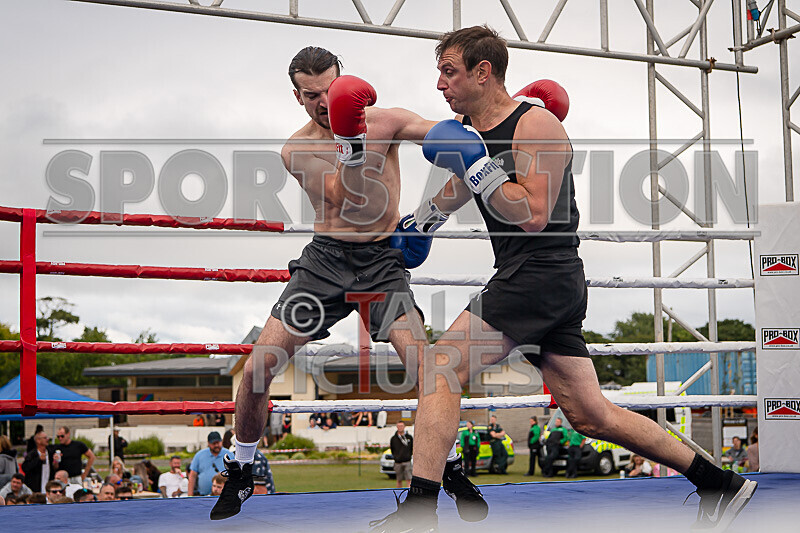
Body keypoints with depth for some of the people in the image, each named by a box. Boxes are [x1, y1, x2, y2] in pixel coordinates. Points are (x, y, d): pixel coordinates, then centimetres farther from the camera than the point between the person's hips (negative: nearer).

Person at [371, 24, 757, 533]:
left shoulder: (536, 125, -11)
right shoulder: (466, 128, 14)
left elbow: (534, 215, -20)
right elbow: (458, 190, 36)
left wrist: (479, 165, -19)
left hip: (544, 275, -9)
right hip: (530, 280, 9)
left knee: (440, 368, -15)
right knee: (591, 416, 9)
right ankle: (721, 484, 17)